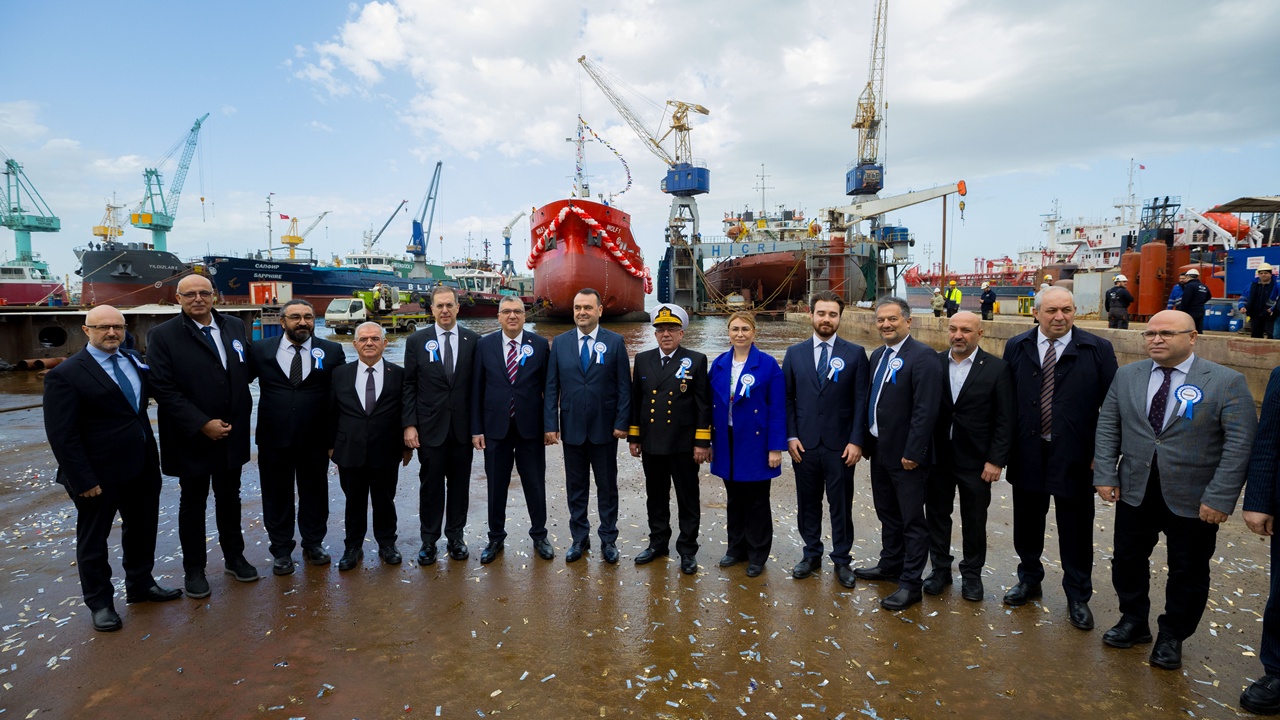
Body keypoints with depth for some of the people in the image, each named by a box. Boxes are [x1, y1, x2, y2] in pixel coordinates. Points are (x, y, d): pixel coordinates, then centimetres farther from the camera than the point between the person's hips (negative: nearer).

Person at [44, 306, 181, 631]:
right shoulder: (65, 375, -13)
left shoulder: (134, 361, 4)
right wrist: (83, 480, -17)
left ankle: (140, 584, 38)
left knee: (142, 528, 19)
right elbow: (62, 435, -15)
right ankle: (99, 602, 28)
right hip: (99, 475, -6)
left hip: (142, 467, 6)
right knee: (93, 539, 12)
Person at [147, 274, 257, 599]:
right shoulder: (163, 335, -10)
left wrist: (240, 419, 4)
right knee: (193, 503, 11)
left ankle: (234, 557, 32)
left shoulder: (235, 326, 4)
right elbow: (164, 389, -15)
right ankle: (194, 569, 26)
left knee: (229, 498, 16)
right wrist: (202, 424, -19)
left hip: (233, 435, 4)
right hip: (192, 438, -4)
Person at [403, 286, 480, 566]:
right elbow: (409, 386, 1)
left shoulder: (473, 341, 1)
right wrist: (409, 424, -6)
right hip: (430, 427, -1)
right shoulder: (416, 341, 0)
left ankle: (455, 537, 26)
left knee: (459, 484, 11)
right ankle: (429, 540, 22)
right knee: (430, 485, 7)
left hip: (462, 427, 1)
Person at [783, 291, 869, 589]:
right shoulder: (795, 353, 4)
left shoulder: (855, 353, -1)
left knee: (841, 505, 8)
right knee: (807, 503, 12)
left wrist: (856, 441, -9)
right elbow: (787, 398, 5)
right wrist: (790, 436, -3)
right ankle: (812, 554, 28)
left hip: (840, 445, -1)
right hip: (804, 444, 2)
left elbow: (861, 400, -3)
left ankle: (842, 560, 23)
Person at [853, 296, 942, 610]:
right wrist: (868, 441, 11)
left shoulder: (922, 356, -16)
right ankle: (890, 565, 37)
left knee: (912, 520, 4)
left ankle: (910, 582, 14)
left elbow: (926, 410, -21)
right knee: (887, 513, 21)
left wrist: (912, 452, -22)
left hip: (906, 455, -8)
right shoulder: (878, 355, 10)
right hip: (880, 451, 8)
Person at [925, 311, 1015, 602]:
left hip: (975, 460, -2)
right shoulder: (933, 364, -1)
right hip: (937, 457, 2)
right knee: (937, 515, 13)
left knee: (974, 521, 12)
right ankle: (940, 568, 30)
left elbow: (1005, 419, -7)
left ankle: (972, 574, 30)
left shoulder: (997, 368, -7)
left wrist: (996, 460, -10)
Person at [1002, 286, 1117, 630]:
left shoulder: (1097, 350, -4)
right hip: (1027, 453, 2)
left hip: (1075, 457, -2)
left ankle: (1078, 597, 29)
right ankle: (1029, 579, 39)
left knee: (1076, 530, 9)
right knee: (1027, 522, 17)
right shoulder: (1016, 348, 2)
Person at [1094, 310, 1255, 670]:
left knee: (1188, 572, 12)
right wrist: (1105, 474, -3)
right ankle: (1133, 621, 36)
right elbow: (1108, 427, 4)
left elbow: (1240, 443, -13)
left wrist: (1220, 498, -17)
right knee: (1128, 560, 15)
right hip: (1134, 491, 3)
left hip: (1193, 498, -3)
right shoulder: (1127, 375, 2)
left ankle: (1172, 636, 32)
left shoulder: (1227, 382, -10)